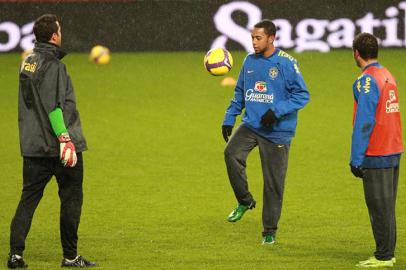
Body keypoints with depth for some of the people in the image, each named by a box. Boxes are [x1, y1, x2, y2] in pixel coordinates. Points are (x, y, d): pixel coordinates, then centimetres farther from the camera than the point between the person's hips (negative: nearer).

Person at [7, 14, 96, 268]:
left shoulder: (28, 62, 12)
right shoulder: (52, 66, -14)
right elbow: (53, 107, -20)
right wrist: (65, 140, -21)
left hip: (32, 145, 8)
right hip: (58, 145, -8)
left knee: (29, 197, 8)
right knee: (71, 198, 4)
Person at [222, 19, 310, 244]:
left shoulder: (286, 63, -9)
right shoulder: (249, 61, 8)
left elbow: (302, 95, -9)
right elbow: (239, 93, 19)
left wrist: (276, 111, -20)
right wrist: (229, 118, 9)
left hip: (277, 131, -4)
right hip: (251, 125, 4)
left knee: (273, 183, -1)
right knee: (231, 154, -23)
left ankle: (269, 231, 13)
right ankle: (244, 201, -1)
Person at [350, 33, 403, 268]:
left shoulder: (367, 81, -15)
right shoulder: (388, 76, 12)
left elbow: (364, 122, -19)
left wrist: (356, 158, -16)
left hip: (376, 155, -8)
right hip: (394, 151, 8)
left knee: (379, 207, -3)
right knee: (387, 206, 14)